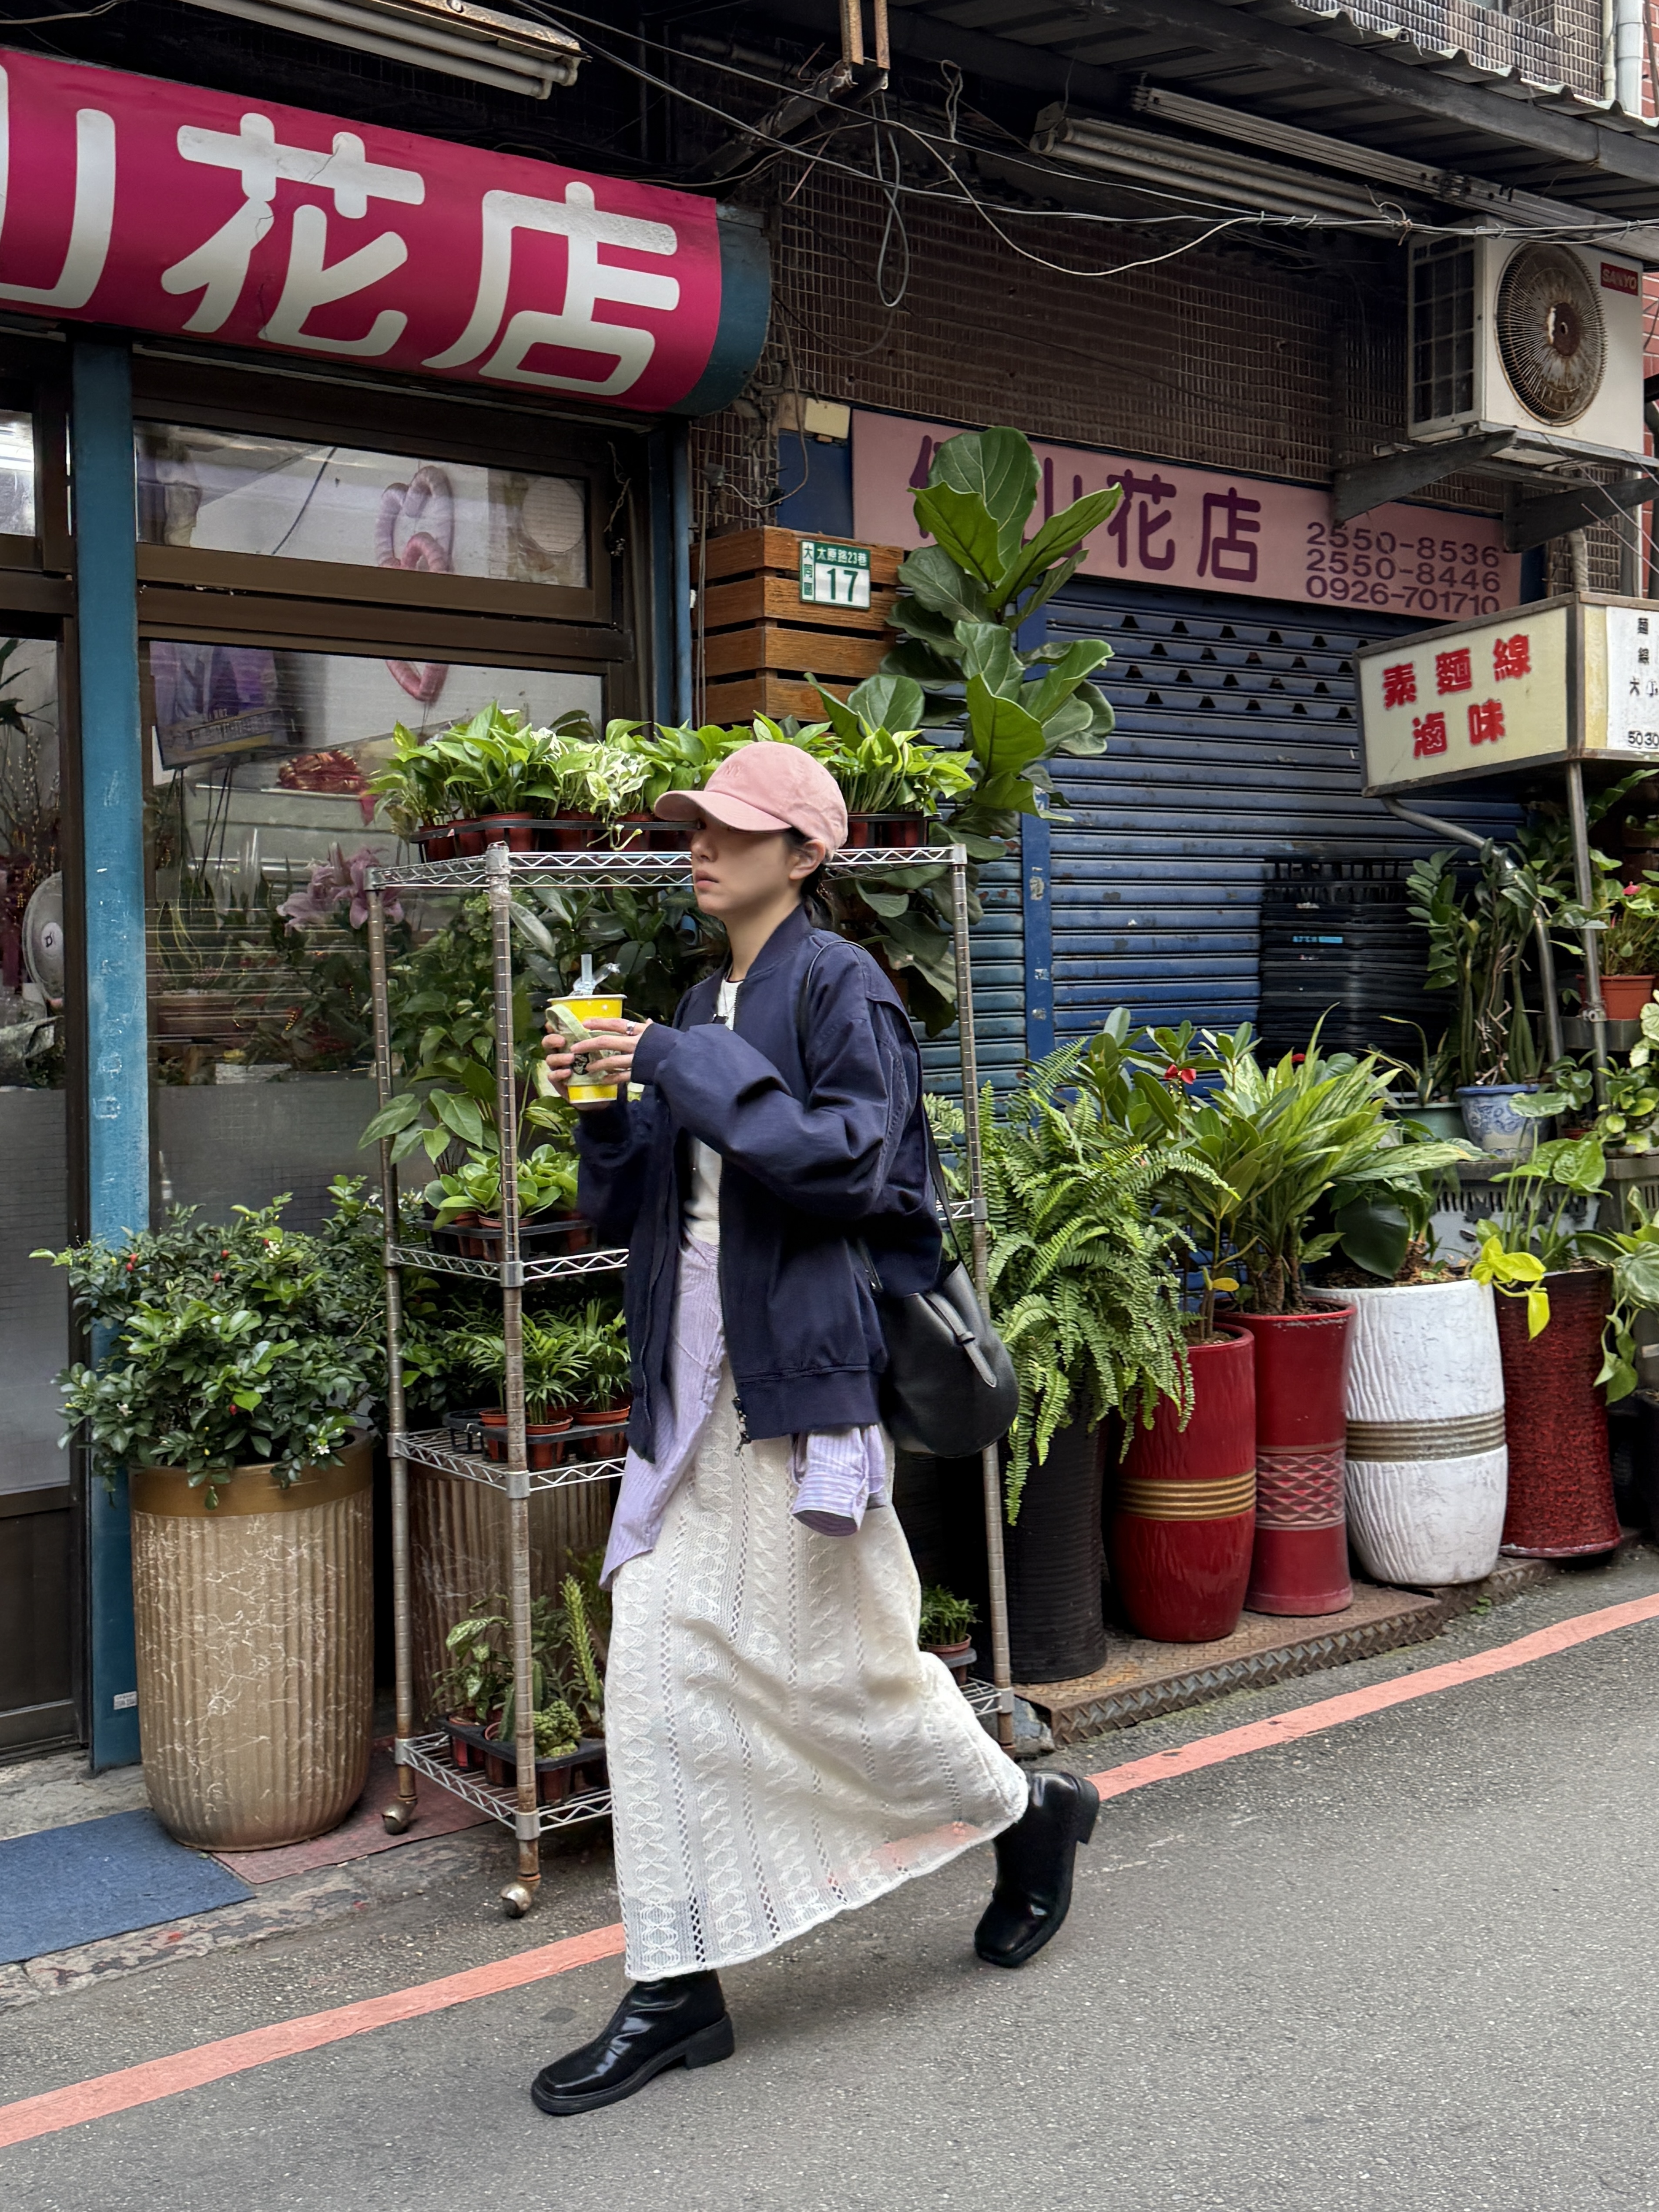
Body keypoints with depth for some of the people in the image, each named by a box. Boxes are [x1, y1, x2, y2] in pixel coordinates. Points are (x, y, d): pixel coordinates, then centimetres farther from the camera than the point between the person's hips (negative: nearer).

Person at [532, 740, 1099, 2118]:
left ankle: (1030, 1813, 31)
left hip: (805, 1371, -8)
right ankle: (679, 1989, 15)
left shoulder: (839, 985, -7)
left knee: (835, 1655, 3)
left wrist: (683, 1068, -19)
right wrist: (610, 1105, -1)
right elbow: (643, 1204, 18)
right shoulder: (706, 1006, 16)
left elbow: (852, 1160, -20)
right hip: (695, 1379, 8)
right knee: (660, 1667, 4)